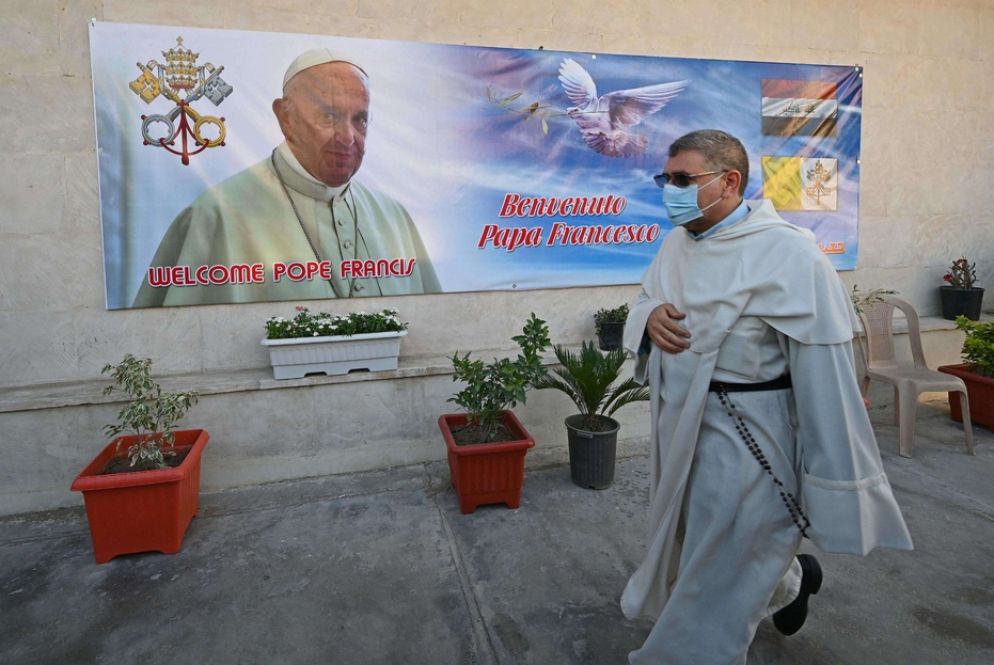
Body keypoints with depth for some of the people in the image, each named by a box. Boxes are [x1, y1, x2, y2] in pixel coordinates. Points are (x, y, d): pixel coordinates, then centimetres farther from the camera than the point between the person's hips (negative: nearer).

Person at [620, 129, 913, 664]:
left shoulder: (787, 254, -21)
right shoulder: (677, 242, 3)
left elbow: (824, 374, -20)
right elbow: (643, 299, 16)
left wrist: (833, 482, -18)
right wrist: (650, 317, -10)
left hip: (746, 438, -8)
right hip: (681, 426, 9)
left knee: (718, 584, 8)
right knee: (686, 549, 30)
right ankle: (791, 578, 58)